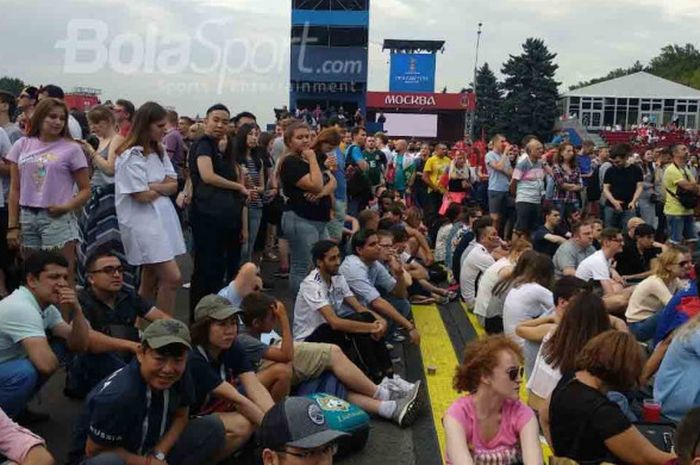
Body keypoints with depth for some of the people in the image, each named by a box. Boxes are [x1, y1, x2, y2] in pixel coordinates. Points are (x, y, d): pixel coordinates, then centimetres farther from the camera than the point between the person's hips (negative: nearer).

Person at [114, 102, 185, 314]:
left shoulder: (159, 152, 13)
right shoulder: (131, 156, -11)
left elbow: (174, 185, 6)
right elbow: (142, 195, -15)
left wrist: (152, 186, -12)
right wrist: (163, 187, 2)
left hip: (163, 218, 8)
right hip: (143, 223, -8)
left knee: (151, 282, 12)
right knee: (172, 278, -13)